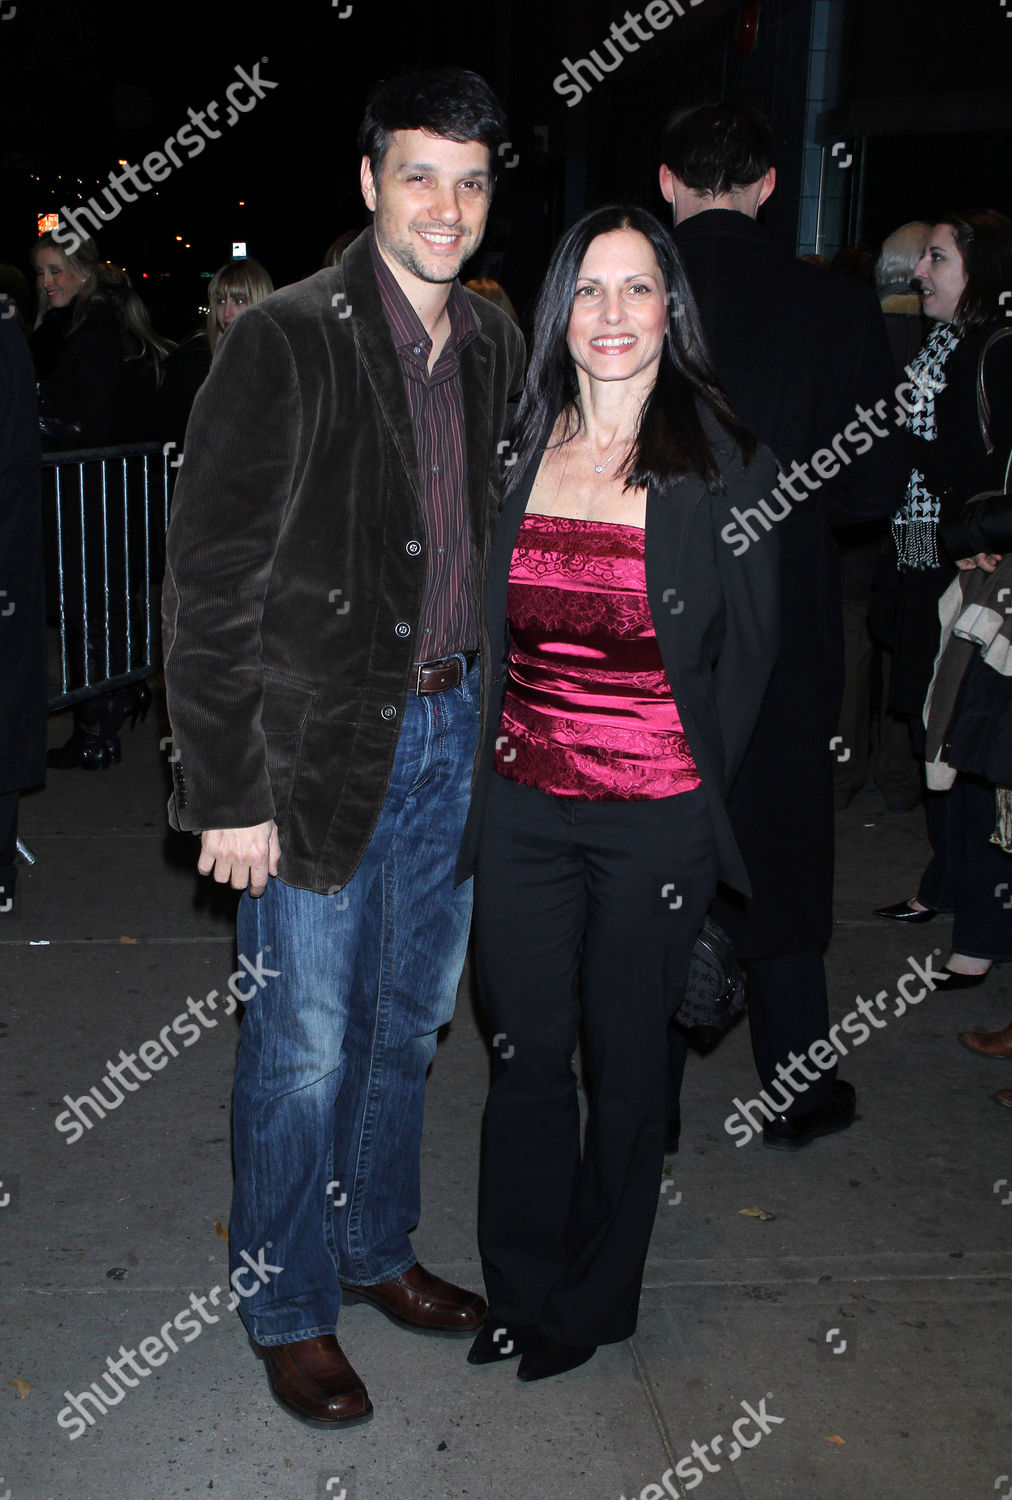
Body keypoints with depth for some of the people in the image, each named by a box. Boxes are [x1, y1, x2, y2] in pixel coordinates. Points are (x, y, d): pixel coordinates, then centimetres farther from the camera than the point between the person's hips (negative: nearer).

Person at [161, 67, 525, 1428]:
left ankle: (376, 1250, 40)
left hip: (452, 730, 6)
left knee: (409, 1022, 19)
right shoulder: (285, 342, -14)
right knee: (305, 1048, 6)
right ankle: (289, 1306, 28)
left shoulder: (494, 347, 6)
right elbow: (209, 583, -15)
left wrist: (499, 718, 10)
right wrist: (229, 792, -16)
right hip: (321, 747, -6)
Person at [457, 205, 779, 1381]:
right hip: (522, 805, 3)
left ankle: (593, 1302, 33)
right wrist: (485, 760, 9)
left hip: (657, 820, -2)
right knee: (525, 1055, 10)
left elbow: (749, 652, 1)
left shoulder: (724, 467, -5)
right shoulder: (514, 453, 5)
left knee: (626, 1062, 11)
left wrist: (698, 787, 0)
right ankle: (520, 1293, 31)